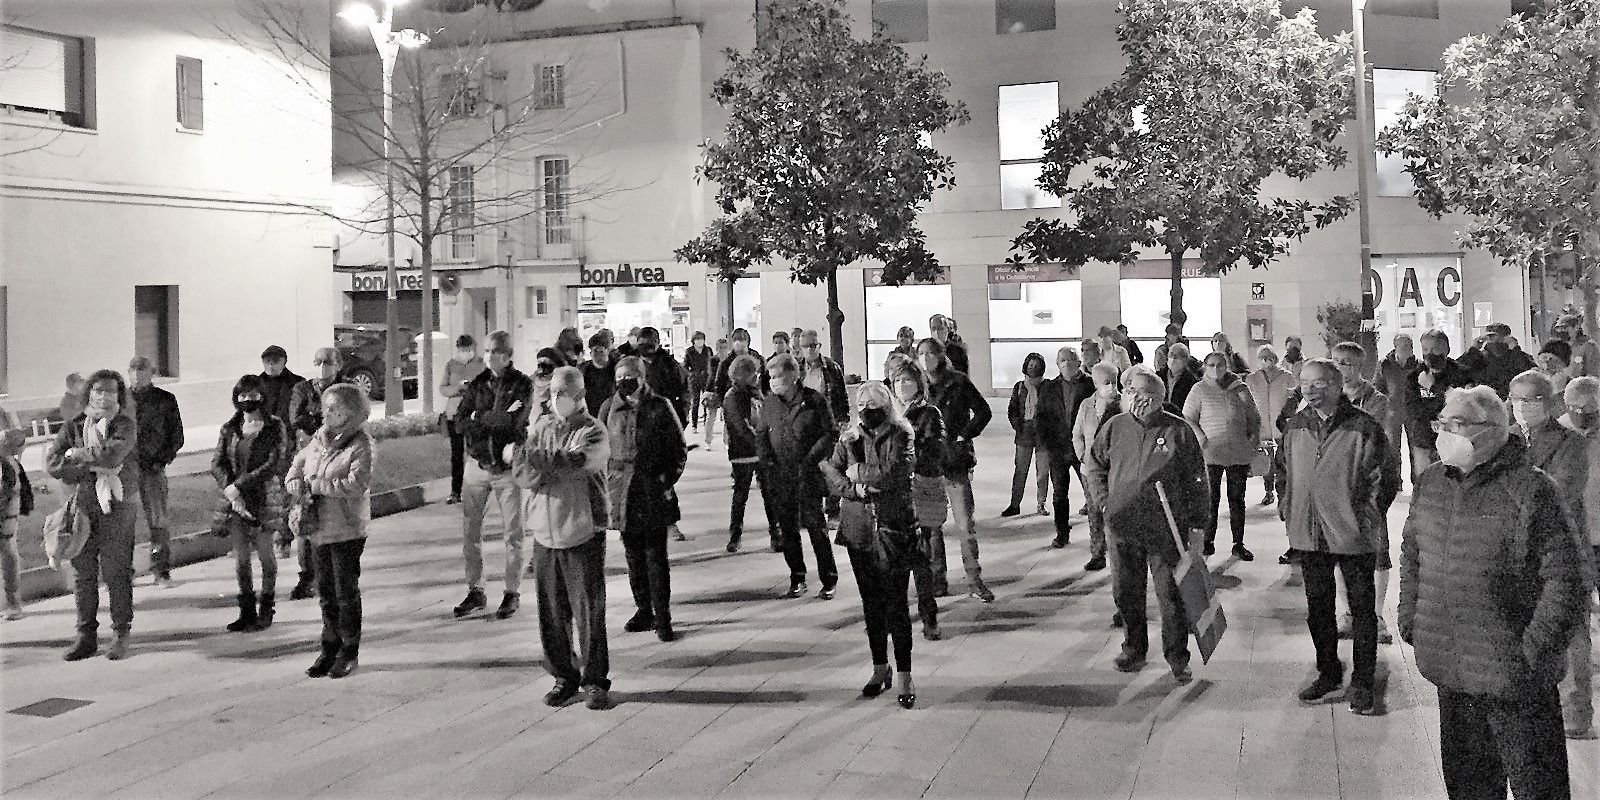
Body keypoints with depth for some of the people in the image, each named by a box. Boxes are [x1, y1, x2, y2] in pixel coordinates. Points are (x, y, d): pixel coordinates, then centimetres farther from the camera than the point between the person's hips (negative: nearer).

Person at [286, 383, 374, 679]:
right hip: (319, 528, 7)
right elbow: (298, 463, 23)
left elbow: (357, 484, -24)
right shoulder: (320, 438, 10)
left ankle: (350, 652, 15)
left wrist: (318, 485, -19)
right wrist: (295, 481, 1)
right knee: (325, 591, 14)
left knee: (346, 591, 3)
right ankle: (329, 649, 26)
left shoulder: (361, 445, -13)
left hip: (347, 529, -7)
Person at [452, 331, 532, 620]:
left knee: (512, 533, 3)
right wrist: (496, 420, -15)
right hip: (477, 465, 4)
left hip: (507, 467, -4)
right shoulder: (476, 384, 7)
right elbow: (460, 423, -3)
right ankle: (475, 591, 18)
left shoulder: (523, 384, -4)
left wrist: (479, 419, -9)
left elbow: (513, 422, -17)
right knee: (469, 531, 6)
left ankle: (513, 593, 15)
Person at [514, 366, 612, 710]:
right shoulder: (539, 426, 10)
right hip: (545, 532, 4)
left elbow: (576, 463, -22)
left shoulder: (593, 433, -3)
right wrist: (555, 466, -17)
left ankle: (595, 681, 11)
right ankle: (564, 677, 22)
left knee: (589, 611, 0)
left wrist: (536, 457, -16)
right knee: (551, 612, 8)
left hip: (583, 532, -4)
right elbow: (521, 472, -2)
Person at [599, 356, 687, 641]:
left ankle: (662, 617, 4)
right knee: (634, 556, 12)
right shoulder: (610, 408, 4)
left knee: (656, 556, -3)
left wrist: (667, 480, -6)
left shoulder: (660, 407, -4)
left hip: (654, 492, -3)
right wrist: (607, 481, 5)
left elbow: (679, 450, 1)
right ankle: (643, 610, 25)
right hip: (622, 493, 3)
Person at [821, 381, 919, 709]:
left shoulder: (901, 436, -4)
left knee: (896, 602, -6)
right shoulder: (849, 438, 8)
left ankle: (903, 676, 1)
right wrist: (856, 489, -14)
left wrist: (856, 472, -4)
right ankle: (880, 669, 24)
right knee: (871, 602, 11)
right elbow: (832, 480, 3)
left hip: (894, 530, -4)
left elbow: (892, 474, -17)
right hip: (858, 530, 4)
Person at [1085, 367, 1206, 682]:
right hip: (1122, 528, 3)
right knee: (1127, 593, 12)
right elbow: (1094, 467, 18)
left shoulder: (1178, 430, -4)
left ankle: (1177, 658, 15)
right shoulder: (1114, 427, 3)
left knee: (1171, 595, 1)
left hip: (1166, 529, -3)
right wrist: (1105, 501, 8)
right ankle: (1133, 650, 29)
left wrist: (1197, 523, 0)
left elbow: (1196, 480, 1)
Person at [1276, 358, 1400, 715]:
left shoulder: (1363, 427, -11)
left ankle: (1362, 684, 17)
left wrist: (1367, 514, -5)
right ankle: (1329, 677, 29)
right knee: (1318, 608, 14)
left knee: (1362, 608, 6)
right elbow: (1283, 471, 18)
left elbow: (1386, 475, -5)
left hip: (1353, 535, -5)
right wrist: (1287, 509, 10)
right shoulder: (1295, 428, 5)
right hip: (1308, 536, 5)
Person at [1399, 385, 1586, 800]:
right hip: (1449, 667, 6)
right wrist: (1409, 617, 11)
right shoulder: (1431, 482, 5)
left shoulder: (1530, 489, -14)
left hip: (1513, 673, -6)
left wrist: (1538, 649, -17)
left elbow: (1563, 579, -15)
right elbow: (1411, 555, 16)